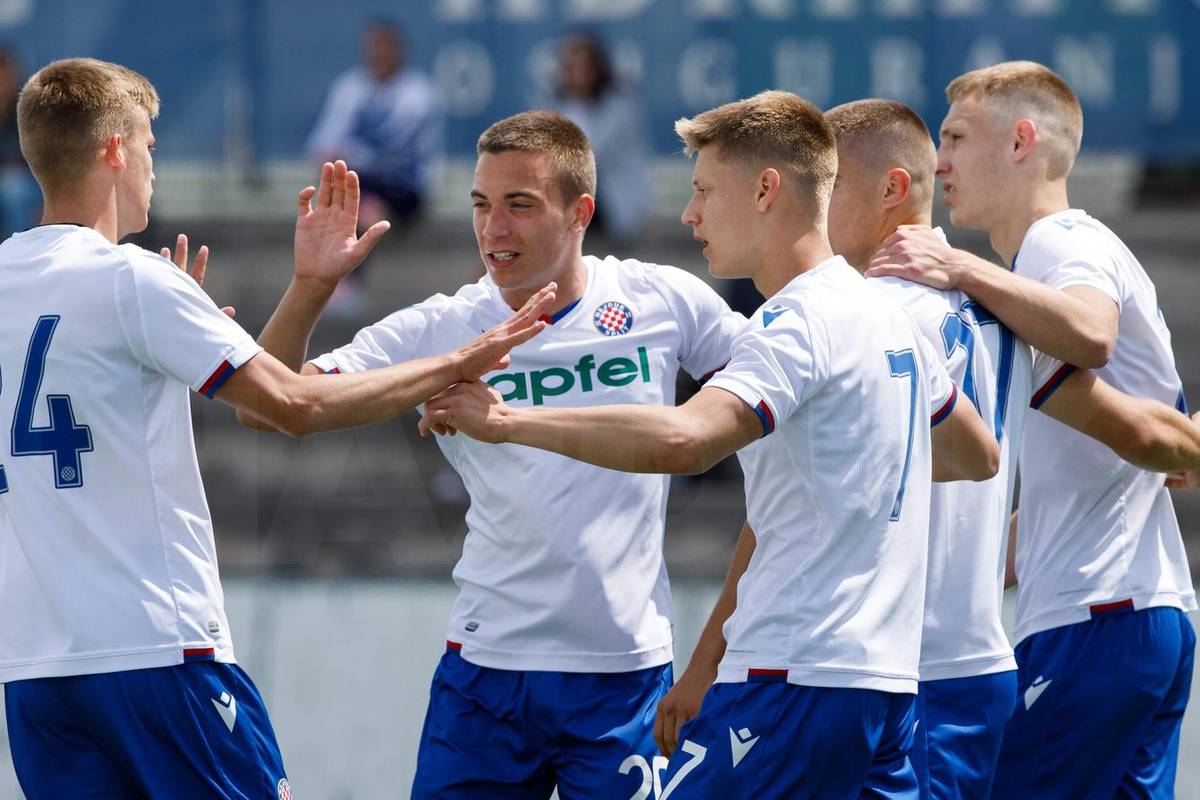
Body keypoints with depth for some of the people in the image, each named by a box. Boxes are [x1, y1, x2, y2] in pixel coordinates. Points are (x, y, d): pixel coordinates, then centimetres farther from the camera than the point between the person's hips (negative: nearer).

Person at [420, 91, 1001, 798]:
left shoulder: (802, 322, -13)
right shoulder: (889, 318, 16)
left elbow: (682, 440, -31)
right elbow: (981, 455, 31)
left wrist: (510, 422, -24)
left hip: (796, 682, -9)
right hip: (887, 683, 9)